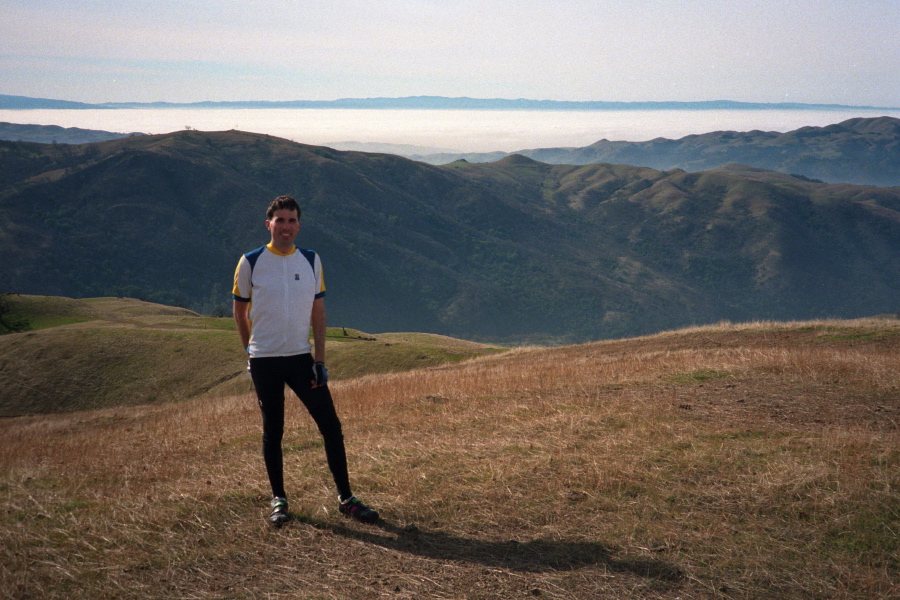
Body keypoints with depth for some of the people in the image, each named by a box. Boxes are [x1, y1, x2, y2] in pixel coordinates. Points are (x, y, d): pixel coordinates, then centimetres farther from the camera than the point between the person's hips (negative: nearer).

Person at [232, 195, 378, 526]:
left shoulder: (311, 260, 4)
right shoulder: (251, 262, -3)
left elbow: (318, 311, 6)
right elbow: (240, 310, 7)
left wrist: (319, 358, 0)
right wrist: (251, 351, 10)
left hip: (301, 357, 2)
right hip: (265, 360, -2)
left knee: (331, 426, -1)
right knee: (272, 431, 6)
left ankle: (345, 498, 9)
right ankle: (278, 499, 21)